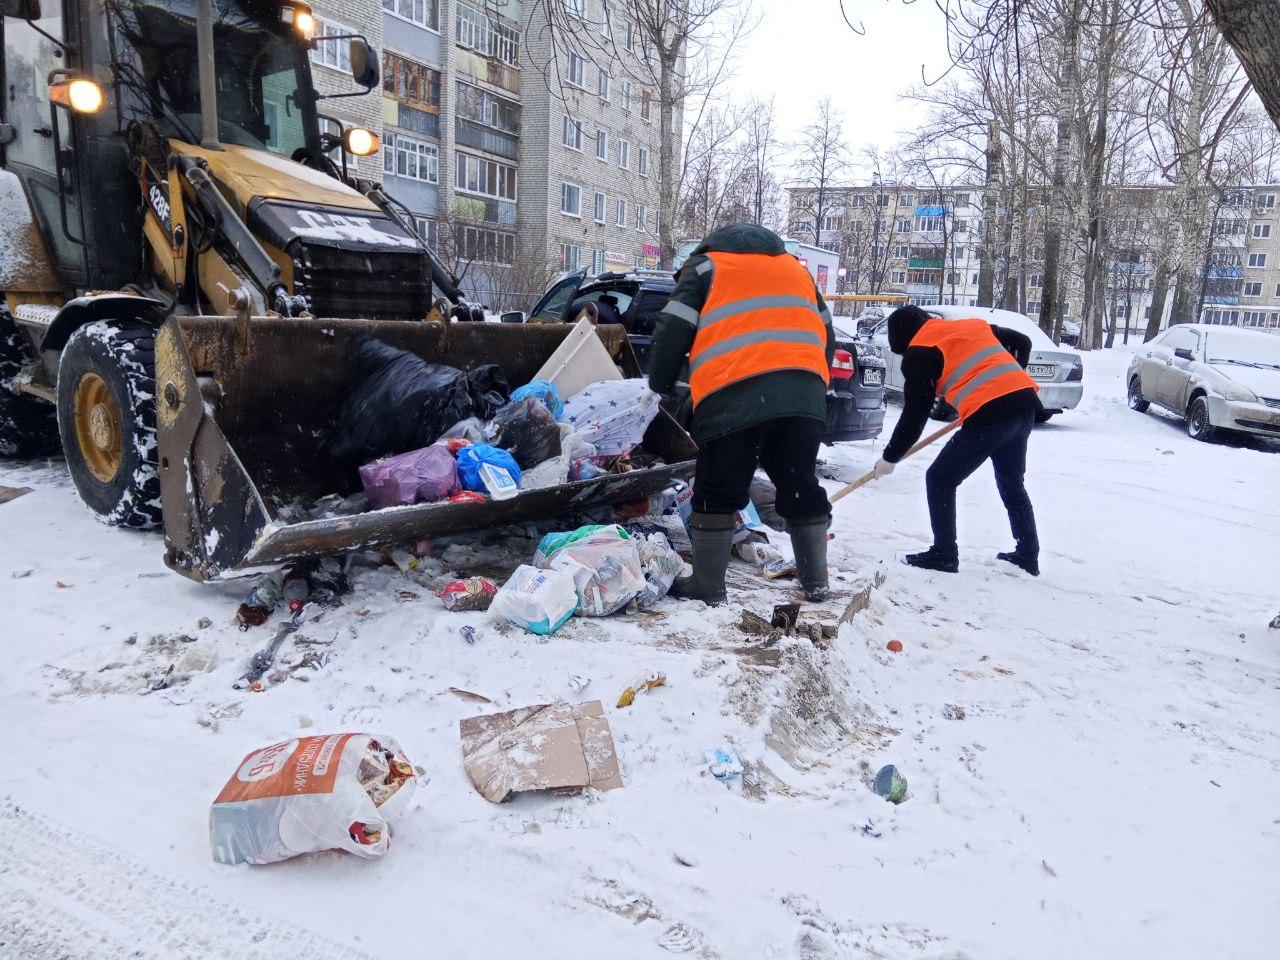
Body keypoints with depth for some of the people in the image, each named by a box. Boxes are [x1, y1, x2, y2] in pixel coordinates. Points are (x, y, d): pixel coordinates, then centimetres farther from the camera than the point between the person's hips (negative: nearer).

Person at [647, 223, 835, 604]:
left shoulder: (706, 266, 18)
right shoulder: (796, 269, 31)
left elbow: (673, 332, 7)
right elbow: (826, 335, 29)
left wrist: (658, 387, 18)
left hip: (733, 397, -4)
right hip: (805, 395, 5)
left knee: (717, 493, 6)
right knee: (801, 487, 17)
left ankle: (707, 586, 11)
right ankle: (815, 581, 24)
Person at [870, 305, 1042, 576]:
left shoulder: (919, 351, 4)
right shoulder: (975, 325, 24)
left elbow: (915, 414, 3)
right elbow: (1022, 343, 29)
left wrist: (890, 458, 11)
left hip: (988, 414, -8)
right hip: (1025, 403, 8)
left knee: (940, 480, 7)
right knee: (1012, 484, 24)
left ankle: (944, 555, 10)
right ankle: (1027, 556, 31)